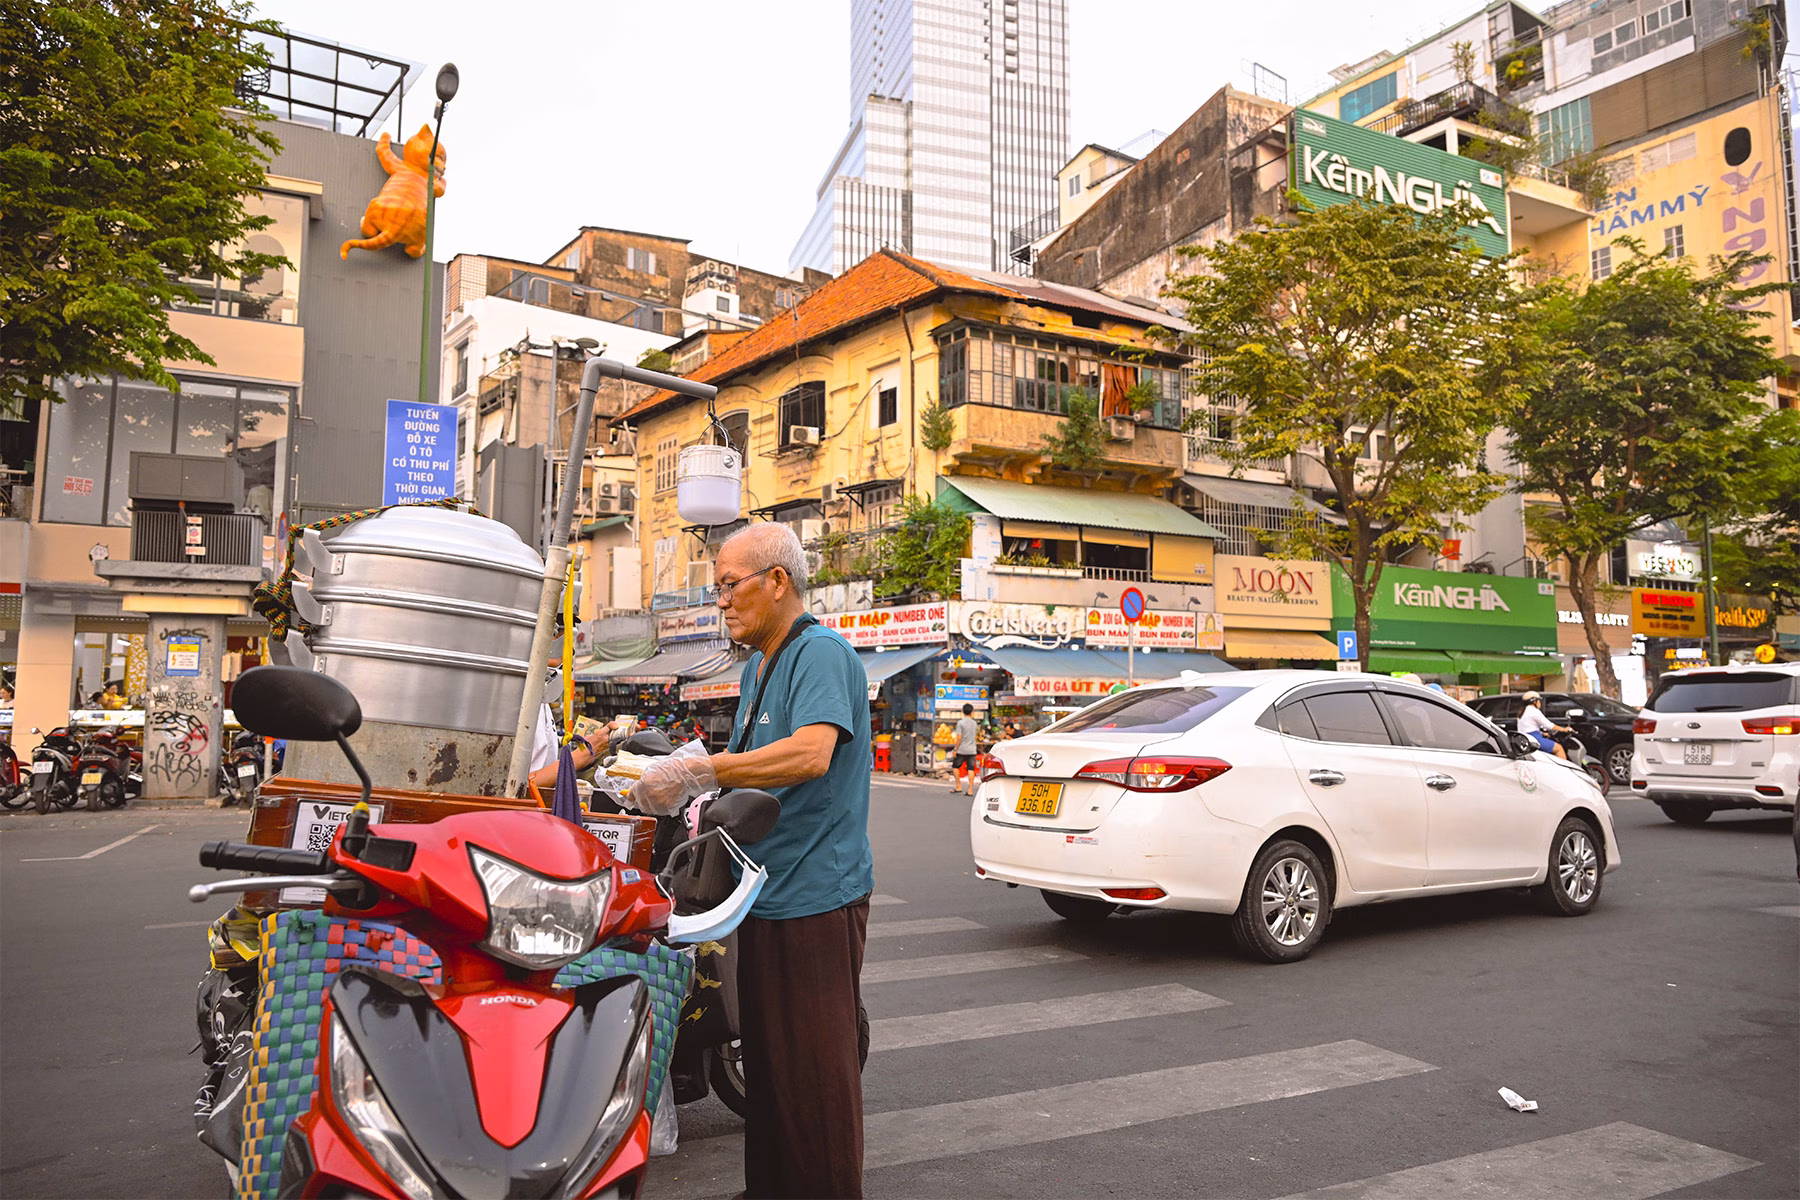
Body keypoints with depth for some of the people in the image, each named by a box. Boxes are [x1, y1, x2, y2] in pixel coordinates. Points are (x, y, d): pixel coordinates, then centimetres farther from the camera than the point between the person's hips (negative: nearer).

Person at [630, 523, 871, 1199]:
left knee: (814, 1069, -3)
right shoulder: (758, 667, 17)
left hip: (816, 897, -10)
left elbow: (810, 755, -31)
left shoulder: (821, 653, -14)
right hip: (767, 894, 10)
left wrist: (696, 772, -28)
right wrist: (691, 766, 4)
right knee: (765, 1060, 18)